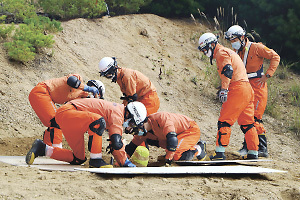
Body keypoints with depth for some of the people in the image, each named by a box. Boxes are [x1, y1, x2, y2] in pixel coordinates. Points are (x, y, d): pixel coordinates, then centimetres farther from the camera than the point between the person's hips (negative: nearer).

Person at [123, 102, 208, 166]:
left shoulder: (161, 119, -35)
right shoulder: (144, 131, -10)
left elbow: (172, 140, -42)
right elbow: (132, 146, 4)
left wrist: (168, 159, -37)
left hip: (192, 130, -8)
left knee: (176, 156, -29)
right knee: (150, 140, -4)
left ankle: (198, 149, -1)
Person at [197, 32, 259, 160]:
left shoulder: (221, 52, -5)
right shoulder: (228, 52, 27)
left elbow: (228, 70, -20)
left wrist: (224, 89, -25)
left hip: (238, 89, -10)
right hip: (248, 89, 10)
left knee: (224, 121, -9)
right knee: (247, 124, 12)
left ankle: (220, 152, -12)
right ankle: (253, 153, 13)